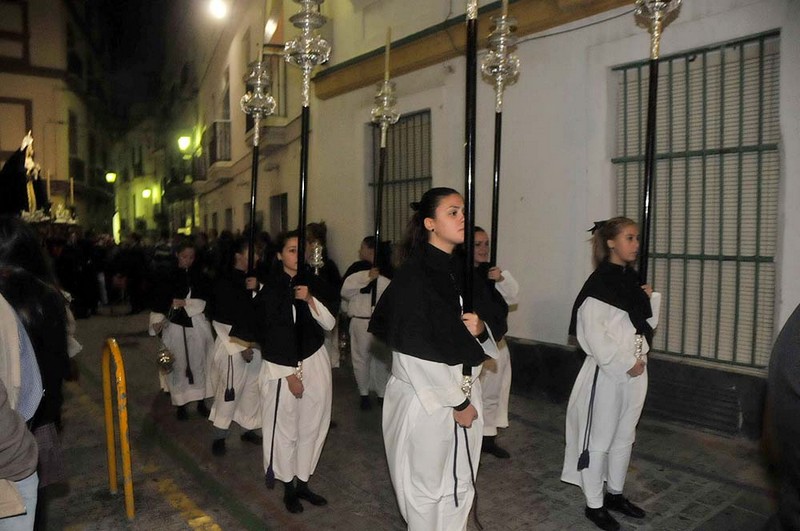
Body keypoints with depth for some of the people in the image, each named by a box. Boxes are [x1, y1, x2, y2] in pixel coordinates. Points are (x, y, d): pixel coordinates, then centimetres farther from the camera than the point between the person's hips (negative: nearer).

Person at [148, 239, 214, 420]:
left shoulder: (199, 277, 5)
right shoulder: (168, 277, 0)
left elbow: (204, 301, -1)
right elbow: (158, 302, -2)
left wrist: (184, 303, -15)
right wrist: (157, 321, -15)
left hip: (197, 325, 2)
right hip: (175, 326, -2)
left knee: (198, 364, 6)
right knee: (179, 365, 3)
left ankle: (201, 401, 16)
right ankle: (180, 404, 14)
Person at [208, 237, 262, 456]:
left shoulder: (253, 279, 8)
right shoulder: (224, 282, -10)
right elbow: (221, 321, -12)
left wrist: (258, 290, -11)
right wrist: (240, 347, -12)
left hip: (255, 344, 6)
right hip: (233, 346, -6)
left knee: (253, 389, 12)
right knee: (229, 391, 1)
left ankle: (249, 430, 27)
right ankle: (219, 437, 16)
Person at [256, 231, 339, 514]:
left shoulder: (313, 283, 4)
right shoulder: (271, 290, -8)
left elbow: (329, 323, 1)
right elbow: (271, 336, -9)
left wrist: (311, 300, -16)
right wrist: (290, 374, -10)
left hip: (315, 360, 4)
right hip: (281, 365, -4)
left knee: (312, 426, 8)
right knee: (285, 428, 2)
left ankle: (303, 482, 24)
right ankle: (288, 487, 21)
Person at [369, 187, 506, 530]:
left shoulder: (465, 269, 5)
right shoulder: (413, 275, -15)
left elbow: (496, 321, 13)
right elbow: (416, 351, -19)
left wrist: (482, 328, -11)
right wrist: (455, 402, -13)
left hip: (466, 388, 7)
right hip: (425, 395, -7)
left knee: (461, 485, 18)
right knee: (427, 487, 8)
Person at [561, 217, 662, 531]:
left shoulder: (633, 280, 9)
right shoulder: (599, 283, -15)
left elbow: (647, 323, 18)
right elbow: (593, 333, -19)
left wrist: (651, 299, 1)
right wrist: (624, 364, -17)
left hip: (635, 370, 8)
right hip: (607, 372, -8)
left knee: (624, 436, 19)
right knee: (599, 439, 4)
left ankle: (615, 494, 36)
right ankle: (594, 504, 19)